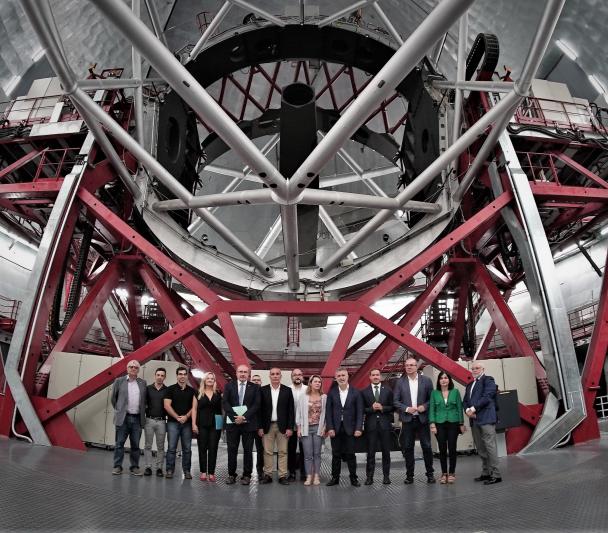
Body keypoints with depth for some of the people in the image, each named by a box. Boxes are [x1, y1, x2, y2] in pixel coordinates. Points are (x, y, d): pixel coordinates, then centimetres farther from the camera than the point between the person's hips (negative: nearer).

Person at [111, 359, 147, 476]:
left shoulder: (143, 383, 9)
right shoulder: (119, 381, 2)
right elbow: (113, 398, 9)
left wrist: (142, 412, 8)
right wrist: (119, 410, 8)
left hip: (137, 418, 2)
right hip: (123, 418, -2)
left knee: (135, 445, 6)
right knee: (119, 443, 3)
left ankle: (134, 467, 14)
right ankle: (117, 466, 13)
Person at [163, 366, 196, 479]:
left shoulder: (192, 391, 9)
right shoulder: (170, 389, 2)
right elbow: (167, 405, -5)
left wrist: (186, 416, -9)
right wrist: (177, 417, -10)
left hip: (187, 423, 2)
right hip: (173, 422, -2)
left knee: (187, 448, 5)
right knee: (171, 448, -2)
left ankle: (187, 471, 12)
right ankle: (169, 470, 7)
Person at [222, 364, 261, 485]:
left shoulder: (255, 387, 4)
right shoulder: (229, 386, 7)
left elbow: (256, 405, -4)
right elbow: (225, 403, -1)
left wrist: (244, 417, -15)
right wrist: (235, 417, -14)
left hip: (248, 423, -1)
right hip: (232, 422, 1)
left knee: (248, 450, 4)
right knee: (232, 450, 5)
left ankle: (247, 475, 13)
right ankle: (231, 474, 16)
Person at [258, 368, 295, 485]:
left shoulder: (287, 390, 1)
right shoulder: (263, 390, 2)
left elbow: (291, 410, 1)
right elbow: (260, 409, 2)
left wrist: (290, 427, -5)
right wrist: (260, 427, -3)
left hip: (282, 426, 0)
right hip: (267, 426, 0)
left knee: (283, 452, 3)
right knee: (267, 452, 5)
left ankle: (283, 476, 10)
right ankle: (267, 475, 14)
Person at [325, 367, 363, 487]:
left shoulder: (355, 392, -1)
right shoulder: (331, 392, 2)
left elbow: (359, 412, -2)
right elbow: (328, 412, 1)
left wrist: (359, 428, -9)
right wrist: (330, 428, -7)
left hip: (350, 429, -1)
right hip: (335, 429, 1)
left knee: (350, 454, 4)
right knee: (336, 455, 9)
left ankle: (353, 478, 17)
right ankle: (335, 477, 20)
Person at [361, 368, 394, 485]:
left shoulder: (388, 391, 6)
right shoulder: (364, 392, 3)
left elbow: (393, 407, 3)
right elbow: (362, 409, 0)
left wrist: (382, 408, -12)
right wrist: (372, 408, -15)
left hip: (385, 424, 1)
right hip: (371, 425, -1)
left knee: (386, 451, 7)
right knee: (370, 452, 3)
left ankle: (386, 476, 18)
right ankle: (369, 476, 11)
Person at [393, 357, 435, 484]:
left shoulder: (426, 381, 1)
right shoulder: (400, 382, 1)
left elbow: (432, 398, 3)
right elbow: (395, 401, 1)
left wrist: (425, 406, -13)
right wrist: (406, 409, -12)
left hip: (422, 419, 0)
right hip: (407, 420, 1)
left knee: (427, 447, 5)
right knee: (408, 448, 6)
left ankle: (430, 474, 21)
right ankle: (409, 475, 17)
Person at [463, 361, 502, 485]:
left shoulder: (488, 380, 0)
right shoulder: (470, 385, 22)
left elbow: (487, 397, -13)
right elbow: (465, 401, 17)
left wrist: (474, 408, -14)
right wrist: (467, 410, -4)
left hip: (486, 419, -7)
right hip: (474, 420, 7)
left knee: (490, 446, -7)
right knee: (480, 448, 11)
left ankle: (495, 475, -1)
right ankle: (486, 473, 19)